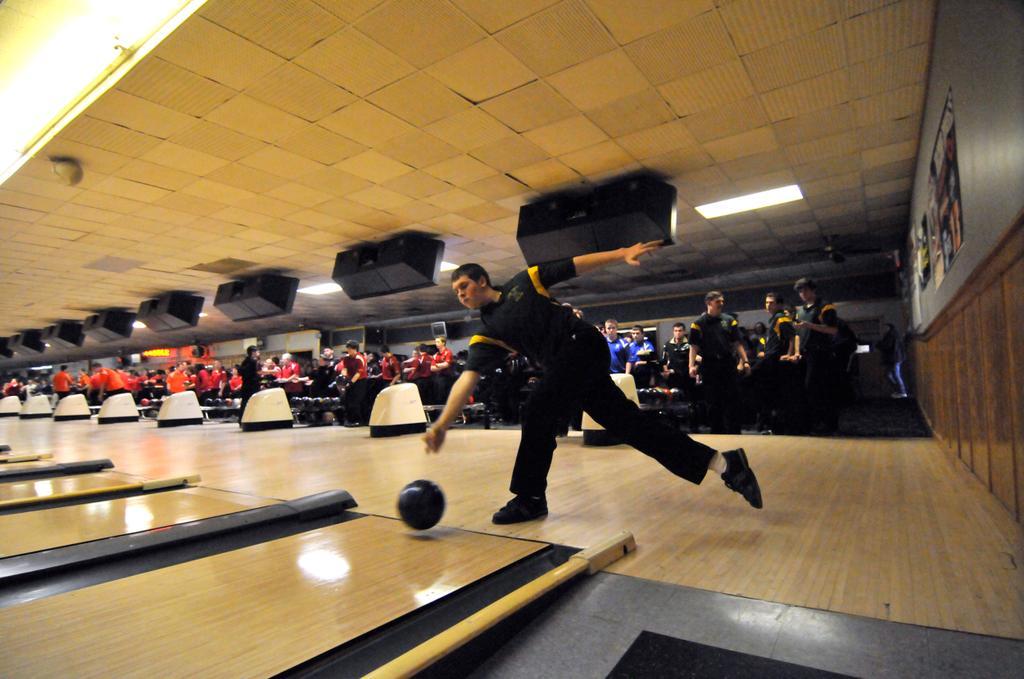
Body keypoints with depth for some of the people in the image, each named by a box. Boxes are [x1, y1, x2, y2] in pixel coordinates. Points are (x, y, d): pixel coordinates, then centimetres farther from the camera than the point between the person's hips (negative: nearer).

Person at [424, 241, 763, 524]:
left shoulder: (524, 281, 5)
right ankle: (725, 463, 11)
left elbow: (575, 266, 8)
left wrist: (622, 254, -1)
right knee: (628, 423, 3)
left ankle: (530, 498, -2)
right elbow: (468, 378, -3)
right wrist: (442, 424, -15)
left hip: (584, 345, -5)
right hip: (566, 367, 5)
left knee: (537, 409, -19)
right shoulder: (486, 335, 9)